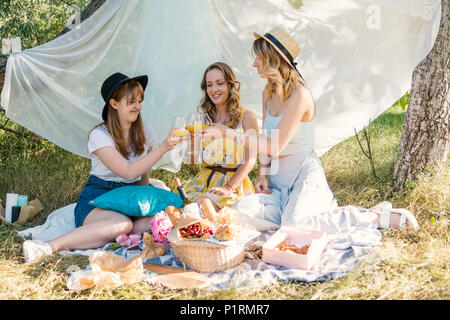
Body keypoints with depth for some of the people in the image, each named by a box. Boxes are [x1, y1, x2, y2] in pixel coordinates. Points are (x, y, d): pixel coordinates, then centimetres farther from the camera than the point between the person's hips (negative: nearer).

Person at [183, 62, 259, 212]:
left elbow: (250, 161, -8)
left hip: (234, 182, -4)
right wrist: (193, 146, -10)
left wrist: (229, 187, -18)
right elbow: (194, 160, 12)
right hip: (204, 181, 4)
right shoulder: (206, 118, 13)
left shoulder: (247, 117, -1)